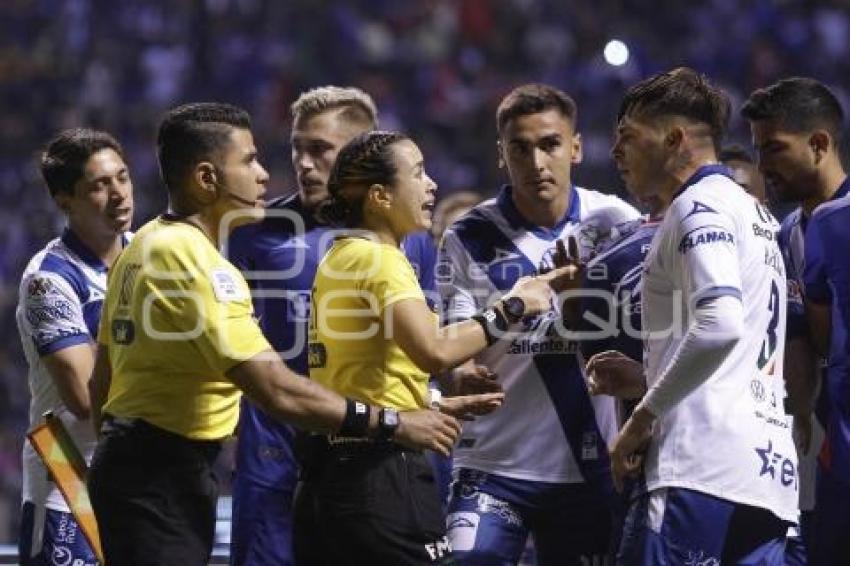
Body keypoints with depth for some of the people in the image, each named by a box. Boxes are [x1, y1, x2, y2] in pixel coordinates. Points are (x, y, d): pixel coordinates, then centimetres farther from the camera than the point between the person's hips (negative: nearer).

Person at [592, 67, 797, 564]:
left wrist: (643, 417, -11)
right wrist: (647, 378, 23)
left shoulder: (700, 206, -4)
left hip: (706, 469, -9)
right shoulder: (758, 215, 26)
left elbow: (719, 325, -19)